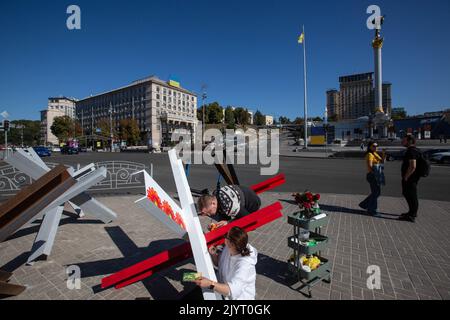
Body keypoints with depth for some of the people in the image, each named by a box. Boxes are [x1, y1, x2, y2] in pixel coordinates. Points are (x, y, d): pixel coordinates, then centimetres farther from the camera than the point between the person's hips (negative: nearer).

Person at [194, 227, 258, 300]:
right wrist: (213, 254, -14)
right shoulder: (228, 248, -12)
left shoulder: (244, 264, -31)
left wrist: (210, 284, -45)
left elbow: (232, 290, -36)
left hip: (239, 297, -6)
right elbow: (219, 263, 6)